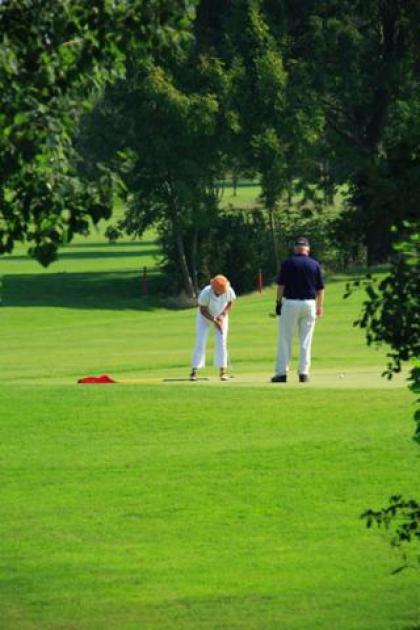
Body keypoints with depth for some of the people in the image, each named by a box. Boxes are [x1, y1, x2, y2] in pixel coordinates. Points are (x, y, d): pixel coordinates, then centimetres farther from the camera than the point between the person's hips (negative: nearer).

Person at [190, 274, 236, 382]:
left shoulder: (229, 291, -27)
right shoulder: (206, 293, -35)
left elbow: (230, 303, -6)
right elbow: (203, 310, -22)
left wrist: (222, 315, -19)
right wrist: (214, 321, -30)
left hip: (221, 316, 2)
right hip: (205, 316, -2)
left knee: (221, 341, -6)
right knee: (200, 342, -7)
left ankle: (223, 370, 1)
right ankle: (194, 371, -5)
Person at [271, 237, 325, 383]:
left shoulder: (288, 263, -4)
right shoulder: (314, 264, 4)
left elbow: (281, 284, -6)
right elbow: (320, 288, 6)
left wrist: (278, 302, 1)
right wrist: (320, 306, 15)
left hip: (290, 303, -2)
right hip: (309, 304, 2)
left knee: (285, 340, 2)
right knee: (306, 341, 8)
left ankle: (281, 373, -1)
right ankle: (304, 372, 5)